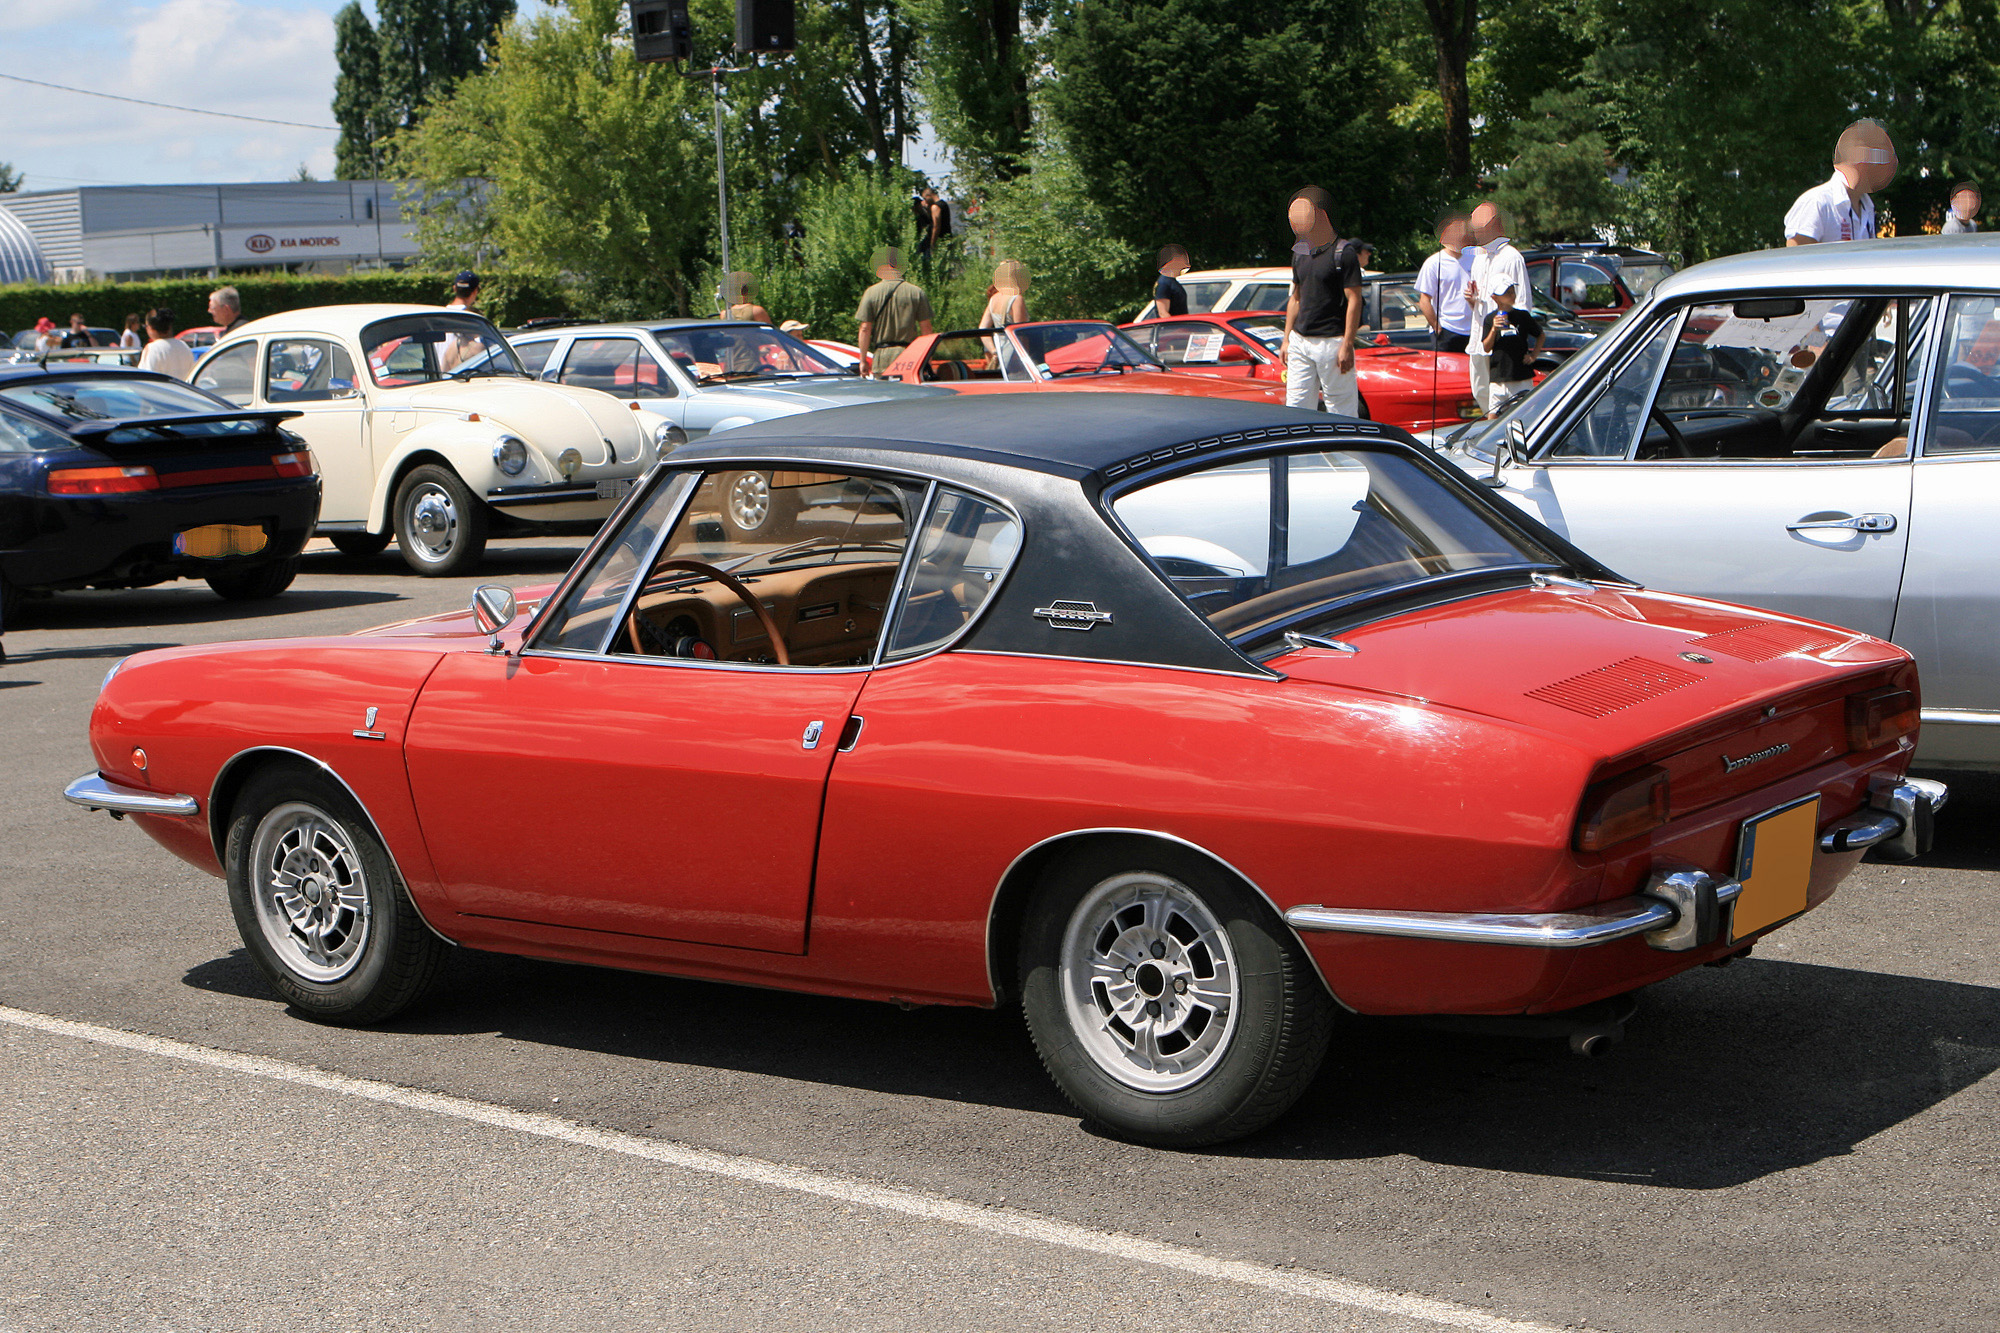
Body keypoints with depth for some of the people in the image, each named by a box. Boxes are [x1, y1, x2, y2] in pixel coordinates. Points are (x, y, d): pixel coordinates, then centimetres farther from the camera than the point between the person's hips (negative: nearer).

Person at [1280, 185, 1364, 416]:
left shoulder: (1342, 253, -8)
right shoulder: (1300, 253, 14)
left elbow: (1354, 301, -11)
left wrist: (1347, 345, -16)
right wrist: (1287, 340, 16)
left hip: (1331, 342, -7)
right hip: (1300, 342, 7)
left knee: (1342, 409, -2)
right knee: (1296, 405, 5)